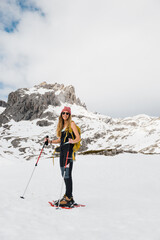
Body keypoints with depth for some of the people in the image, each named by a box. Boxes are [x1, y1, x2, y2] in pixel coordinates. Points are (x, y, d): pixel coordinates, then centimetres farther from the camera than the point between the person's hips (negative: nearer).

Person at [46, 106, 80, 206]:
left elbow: (78, 138, -10)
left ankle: (68, 198, -4)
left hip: (69, 150, -8)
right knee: (64, 174, 10)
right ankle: (68, 195, 20)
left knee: (67, 174, -9)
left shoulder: (71, 123, -2)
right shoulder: (61, 125, 19)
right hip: (62, 149, 8)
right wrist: (50, 141, 14)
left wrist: (73, 141, -30)